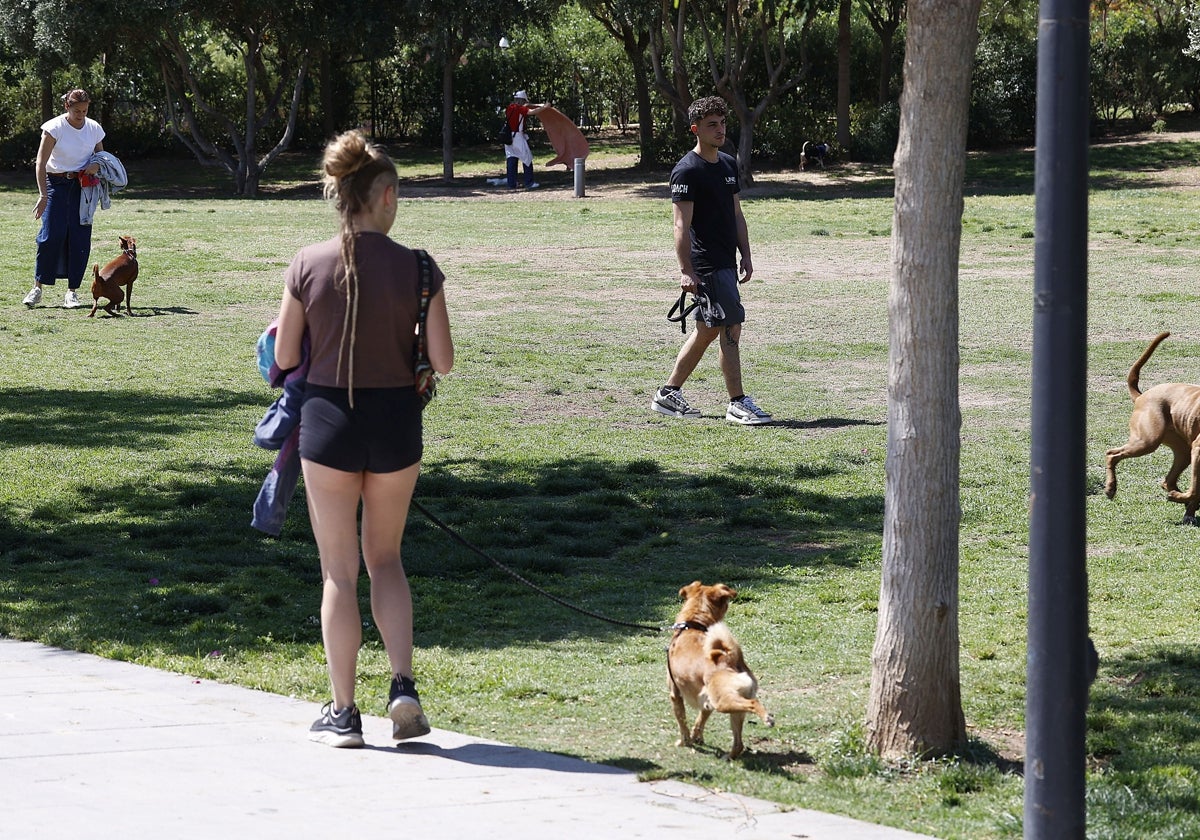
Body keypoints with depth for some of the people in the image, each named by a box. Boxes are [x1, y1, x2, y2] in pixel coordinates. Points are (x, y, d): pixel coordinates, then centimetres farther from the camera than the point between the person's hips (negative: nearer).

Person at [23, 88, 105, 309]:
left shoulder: (94, 128, 1)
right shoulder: (55, 128, -11)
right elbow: (40, 163, -13)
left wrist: (98, 166, -8)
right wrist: (43, 195, -22)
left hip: (82, 186, 3)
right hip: (56, 183, -3)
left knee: (80, 238, -3)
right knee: (51, 235, -10)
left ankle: (72, 291, 4)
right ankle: (38, 287, 2)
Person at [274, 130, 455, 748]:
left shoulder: (308, 266, -8)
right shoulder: (417, 269, -8)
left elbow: (284, 358, -1)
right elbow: (443, 361, -7)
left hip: (328, 420, -1)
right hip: (396, 421, 1)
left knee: (339, 569, 9)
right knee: (385, 557, 20)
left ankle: (343, 713, 11)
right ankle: (403, 685, 5)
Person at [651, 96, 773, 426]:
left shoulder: (728, 165, 15)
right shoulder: (687, 170, -11)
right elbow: (682, 225, -15)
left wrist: (746, 256, 15)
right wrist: (686, 270, -20)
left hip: (726, 262, 9)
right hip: (706, 265, -9)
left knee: (707, 331, 13)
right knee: (731, 328, -10)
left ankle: (668, 394, 22)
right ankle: (738, 404, -6)